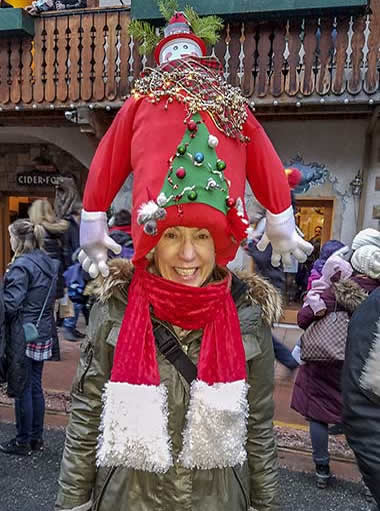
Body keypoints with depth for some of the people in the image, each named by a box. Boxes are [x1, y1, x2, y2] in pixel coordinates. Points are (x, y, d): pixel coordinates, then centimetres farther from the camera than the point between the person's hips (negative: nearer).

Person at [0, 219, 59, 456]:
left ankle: (23, 441, 19)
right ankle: (37, 438, 27)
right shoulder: (48, 263, 8)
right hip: (43, 333, 8)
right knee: (36, 386, 16)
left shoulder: (22, 266, -17)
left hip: (24, 336, -8)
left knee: (22, 389, 5)